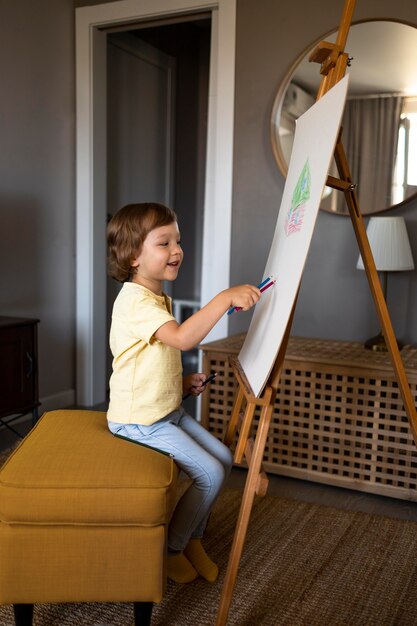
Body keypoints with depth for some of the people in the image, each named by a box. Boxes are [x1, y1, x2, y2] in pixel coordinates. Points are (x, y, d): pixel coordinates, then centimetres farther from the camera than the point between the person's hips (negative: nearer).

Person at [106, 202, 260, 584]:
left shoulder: (159, 298, 12)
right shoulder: (135, 301, -23)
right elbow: (183, 338, -41)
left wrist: (182, 383, 6)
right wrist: (226, 298, -43)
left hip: (168, 411, 10)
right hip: (139, 420, -10)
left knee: (224, 457, 7)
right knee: (211, 473, -12)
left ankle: (193, 539, 23)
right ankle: (171, 548, 10)